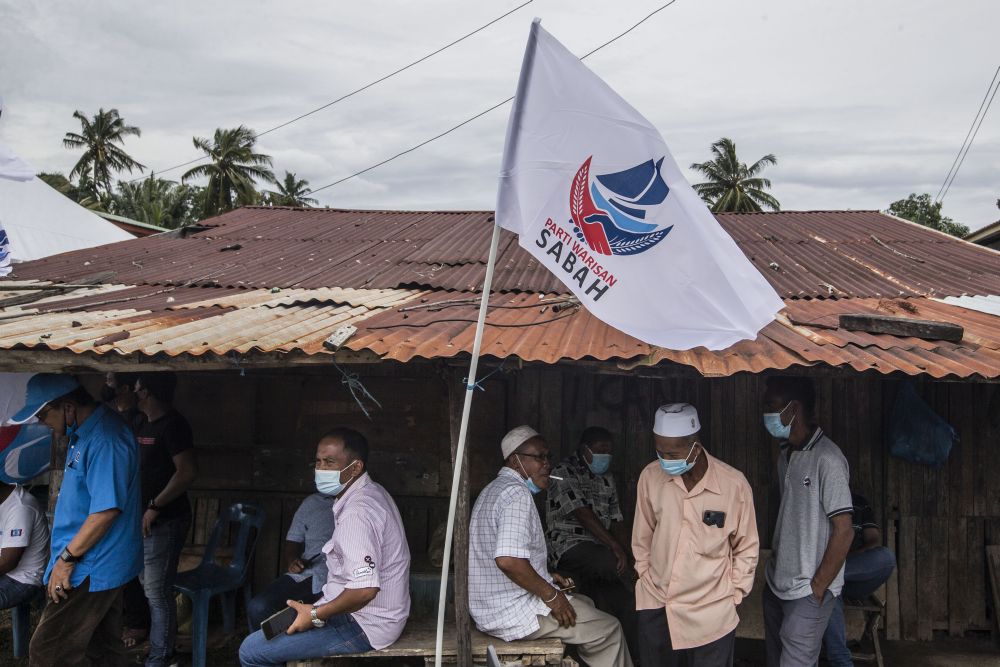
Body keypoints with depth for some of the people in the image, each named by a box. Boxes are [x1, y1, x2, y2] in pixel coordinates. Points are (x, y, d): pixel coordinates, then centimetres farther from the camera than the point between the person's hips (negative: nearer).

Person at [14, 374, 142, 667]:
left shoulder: (105, 441, -24)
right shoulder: (85, 433, 11)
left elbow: (107, 510, -28)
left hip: (91, 571, -10)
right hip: (102, 566, 10)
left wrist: (67, 558, -22)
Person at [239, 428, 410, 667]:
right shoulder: (370, 493, 7)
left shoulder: (357, 513, -25)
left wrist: (317, 615, -20)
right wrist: (319, 607, 15)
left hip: (364, 627, -11)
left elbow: (365, 589, -32)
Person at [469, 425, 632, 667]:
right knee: (609, 630, -1)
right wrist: (551, 595, -18)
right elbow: (508, 559, -30)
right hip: (514, 613, -10)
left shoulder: (494, 490, 15)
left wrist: (546, 579, 15)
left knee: (584, 604, 24)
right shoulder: (516, 493, -19)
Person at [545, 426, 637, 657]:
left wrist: (621, 548, -3)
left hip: (599, 549, 6)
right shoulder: (564, 473, -5)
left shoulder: (606, 478, 19)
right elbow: (583, 515, -15)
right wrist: (615, 546, -22)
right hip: (568, 546, -6)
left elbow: (614, 519, 16)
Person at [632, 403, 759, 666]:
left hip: (710, 611, -2)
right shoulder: (650, 476, -6)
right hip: (655, 605, 3)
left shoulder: (734, 484, -14)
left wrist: (734, 594, 0)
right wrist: (645, 576, 10)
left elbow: (746, 547, 0)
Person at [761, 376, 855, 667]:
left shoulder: (827, 460, -18)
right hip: (777, 586, 8)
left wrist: (818, 588, -14)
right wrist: (774, 563, 12)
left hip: (807, 592, -8)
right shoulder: (786, 455, 9)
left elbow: (844, 531, -18)